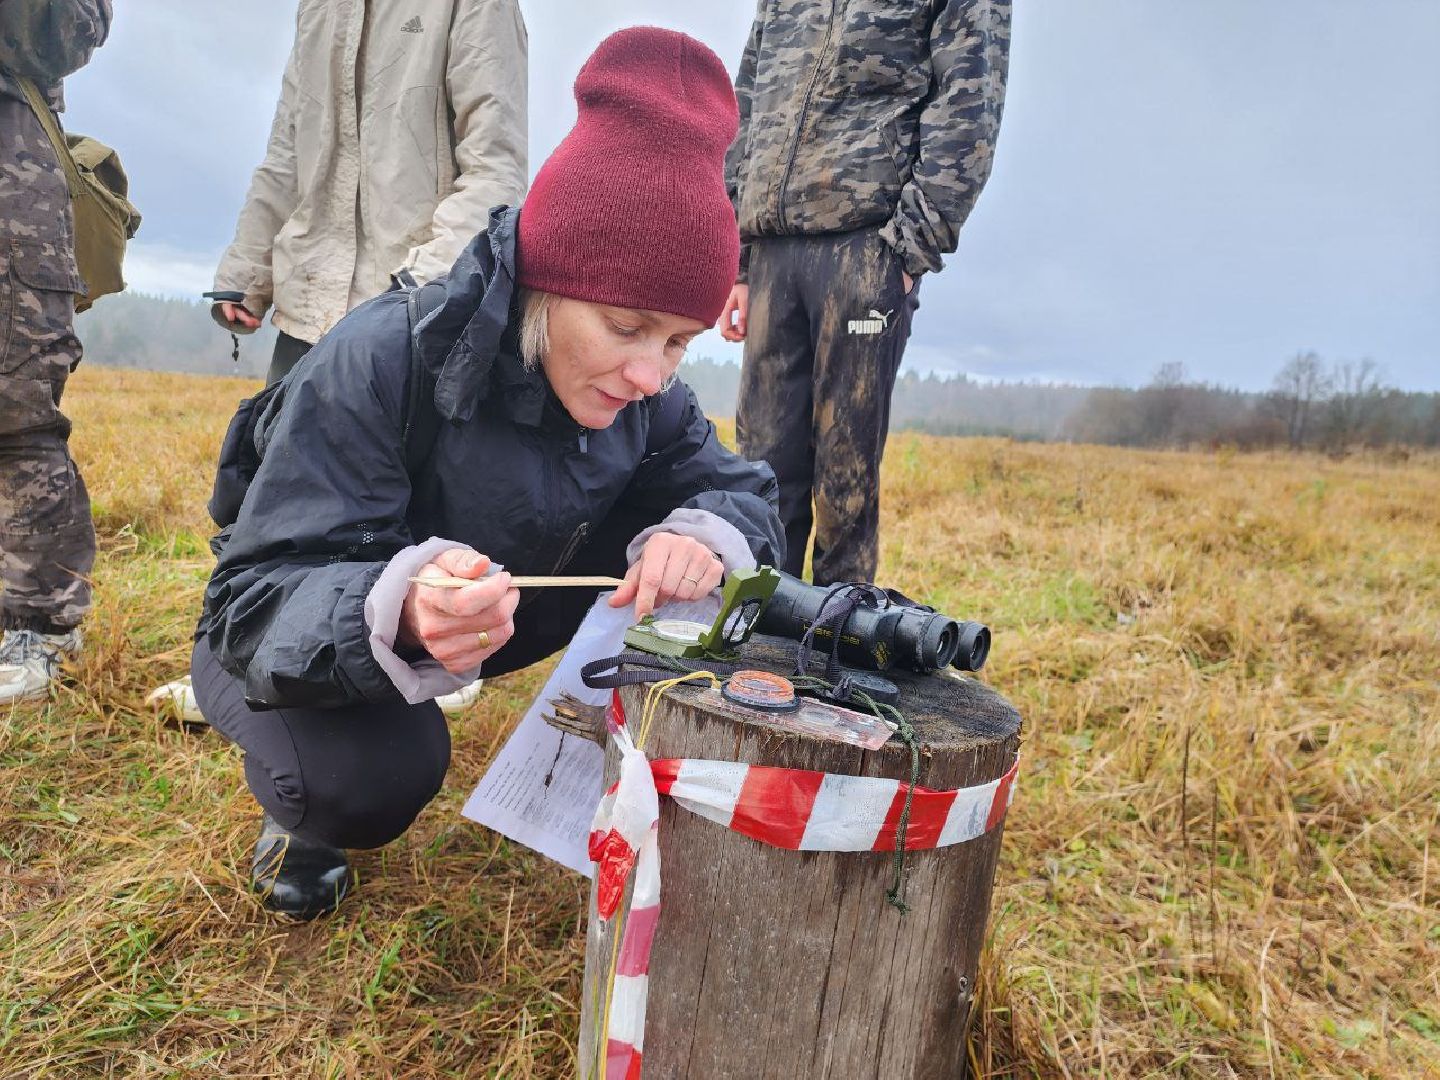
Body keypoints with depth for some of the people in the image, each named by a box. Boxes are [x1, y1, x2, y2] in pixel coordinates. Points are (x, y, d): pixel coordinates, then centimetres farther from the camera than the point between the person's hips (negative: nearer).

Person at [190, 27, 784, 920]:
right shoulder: (382, 359, -32)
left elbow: (741, 489, -13)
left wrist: (703, 536, -38)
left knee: (684, 547, -15)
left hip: (493, 612, 5)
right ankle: (307, 812, 2)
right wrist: (397, 611, -56)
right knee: (373, 776, -36)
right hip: (289, 644, -4)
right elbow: (259, 599, -33)